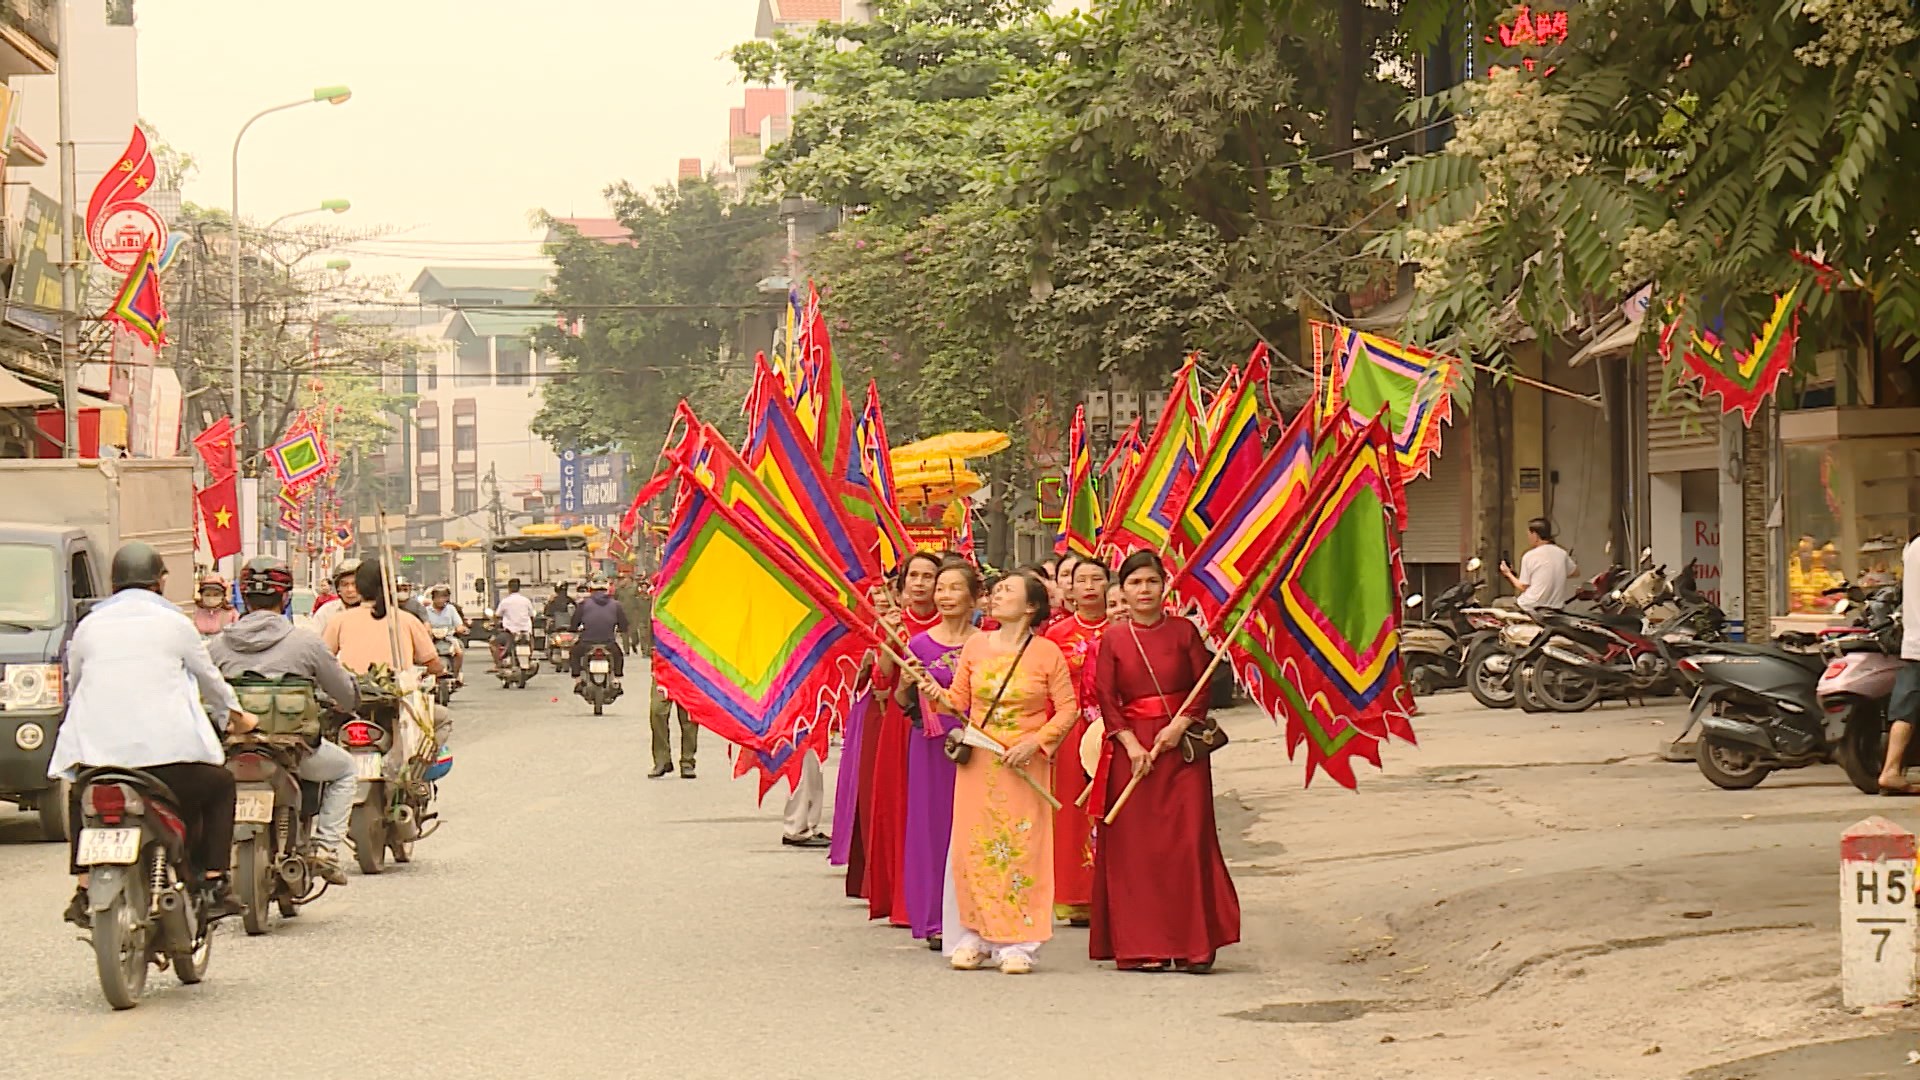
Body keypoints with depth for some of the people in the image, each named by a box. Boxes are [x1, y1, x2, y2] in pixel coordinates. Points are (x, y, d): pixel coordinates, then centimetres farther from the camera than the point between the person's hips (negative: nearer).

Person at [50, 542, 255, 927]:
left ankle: (85, 891, 17)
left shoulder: (89, 626, 13)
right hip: (167, 748, -2)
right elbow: (209, 679, 19)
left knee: (81, 797, 32)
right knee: (219, 786, 23)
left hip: (98, 748, 2)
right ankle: (215, 885, 13)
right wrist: (235, 716, 39)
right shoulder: (173, 623, 8)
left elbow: (73, 687, 23)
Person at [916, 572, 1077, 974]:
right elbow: (959, 699, 10)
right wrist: (937, 693, -11)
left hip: (1024, 765, -3)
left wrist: (1035, 742, -12)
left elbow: (1068, 709, -2)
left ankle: (1017, 944, 1)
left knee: (1021, 850, -4)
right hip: (977, 760, 3)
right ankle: (972, 938, 10)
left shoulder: (1047, 653, -2)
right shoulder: (975, 646, 7)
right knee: (971, 847, 1)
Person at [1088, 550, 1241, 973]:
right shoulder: (1113, 639, 6)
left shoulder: (1184, 632, 5)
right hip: (1130, 746, 1)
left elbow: (1204, 687, 2)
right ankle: (1141, 948, 2)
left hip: (1182, 745, -1)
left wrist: (1179, 725, -13)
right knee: (1134, 846, -2)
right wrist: (1131, 744, -10)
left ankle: (1194, 945, -3)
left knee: (1188, 841, -6)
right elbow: (1105, 699, 1)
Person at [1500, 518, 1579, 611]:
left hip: (1531, 606, -6)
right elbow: (1575, 572, 18)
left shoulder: (1529, 556, -11)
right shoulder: (1562, 553, 1)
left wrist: (1508, 573, 10)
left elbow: (1523, 587, -7)